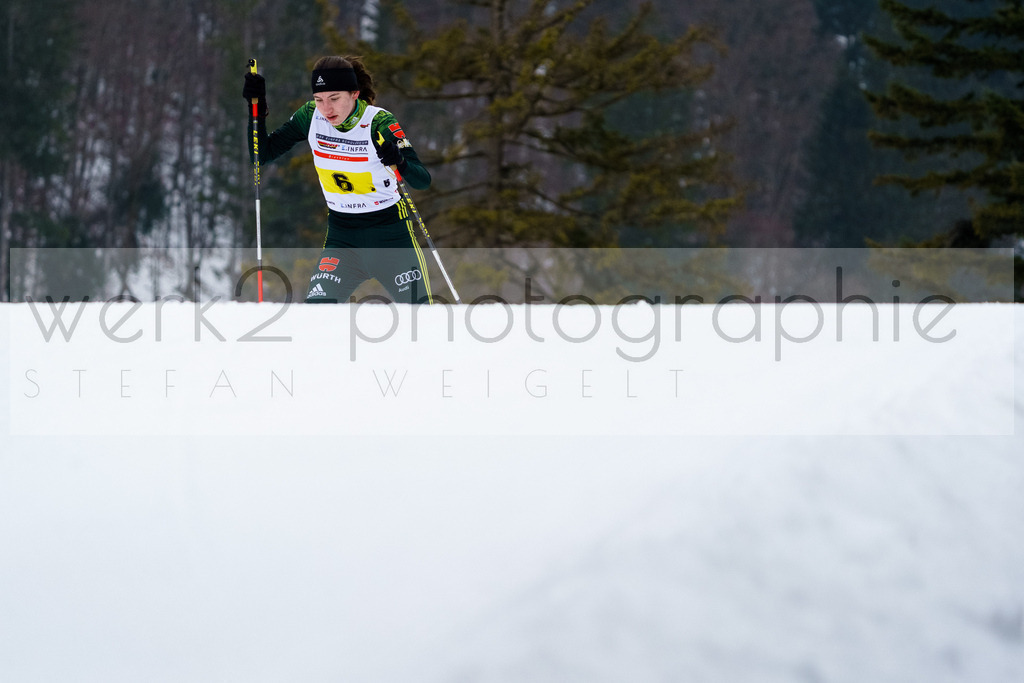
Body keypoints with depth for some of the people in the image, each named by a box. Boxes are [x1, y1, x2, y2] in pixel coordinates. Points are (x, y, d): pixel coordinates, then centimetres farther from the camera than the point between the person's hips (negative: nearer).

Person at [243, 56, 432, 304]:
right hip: (342, 237, 3)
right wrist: (258, 107, -13)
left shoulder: (380, 123, -18)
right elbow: (263, 155, 1)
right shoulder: (311, 116, -6)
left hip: (391, 235, -3)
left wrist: (400, 162, -45)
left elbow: (423, 180, -23)